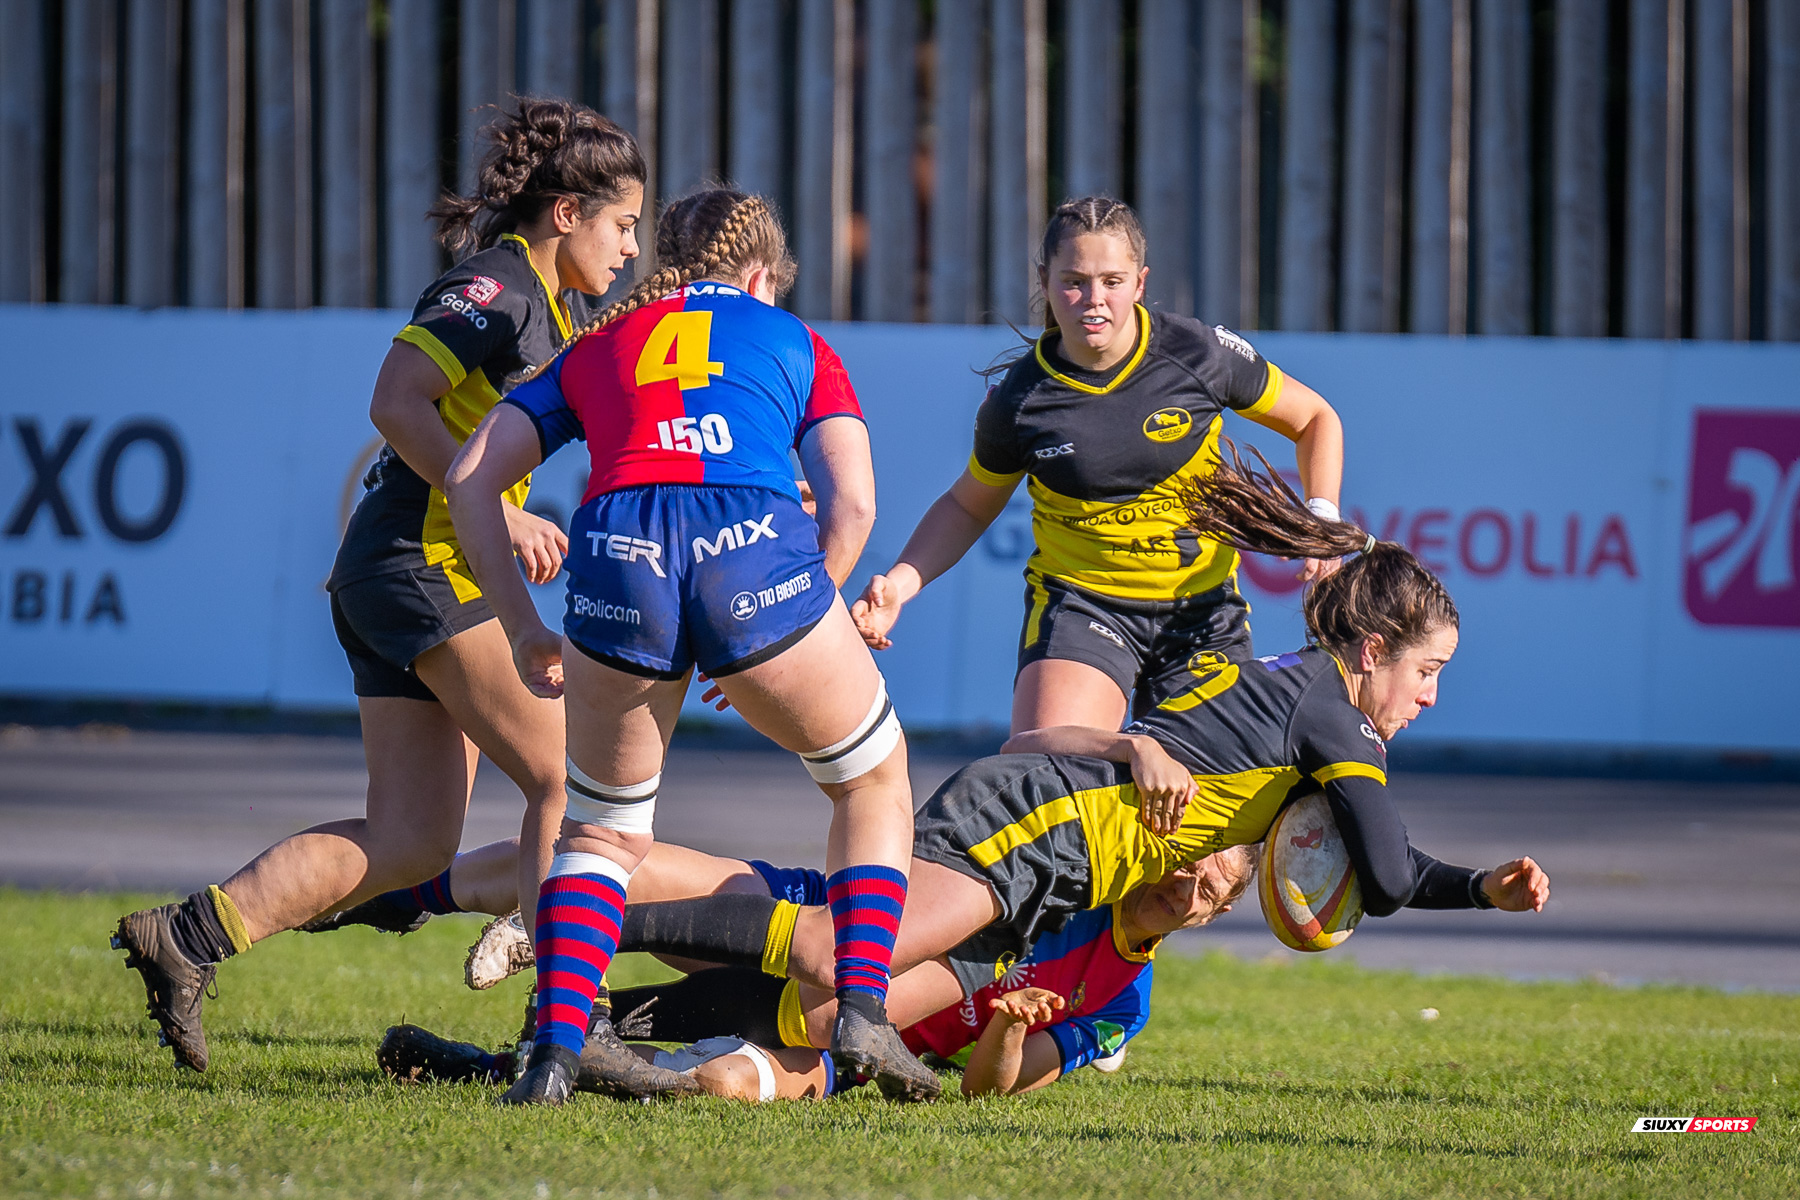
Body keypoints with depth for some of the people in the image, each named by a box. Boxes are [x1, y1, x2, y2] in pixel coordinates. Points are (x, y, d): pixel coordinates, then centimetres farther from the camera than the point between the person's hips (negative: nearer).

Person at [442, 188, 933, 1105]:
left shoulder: (598, 342, 33)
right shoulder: (793, 342, 28)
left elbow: (470, 478, 23)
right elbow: (851, 503, 13)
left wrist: (522, 629, 25)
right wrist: (780, 640, 21)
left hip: (616, 555, 2)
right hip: (753, 546, -2)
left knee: (602, 831, 22)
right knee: (873, 783, 23)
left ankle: (555, 1048, 4)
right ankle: (862, 1010, 9)